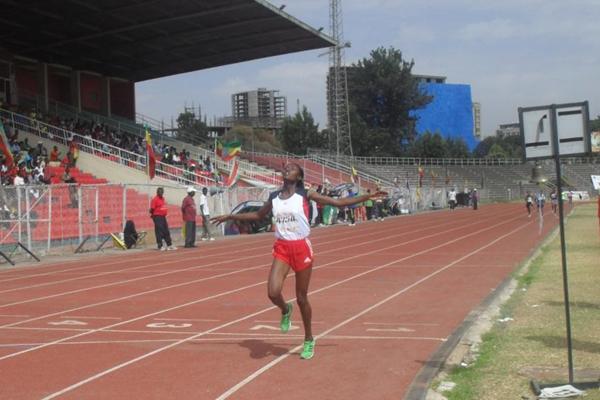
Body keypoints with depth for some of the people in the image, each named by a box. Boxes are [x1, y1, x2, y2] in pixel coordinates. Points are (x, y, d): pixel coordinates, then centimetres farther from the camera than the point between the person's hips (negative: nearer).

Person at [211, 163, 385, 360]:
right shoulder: (274, 197, 7)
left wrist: (368, 196, -7)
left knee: (301, 298, 5)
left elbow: (339, 202, -2)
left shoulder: (305, 195, -3)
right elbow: (258, 215, 25)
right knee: (273, 293, -16)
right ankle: (285, 310, 21)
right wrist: (230, 217, 26)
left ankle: (309, 340, 24)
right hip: (281, 249, 3)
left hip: (302, 248, -2)